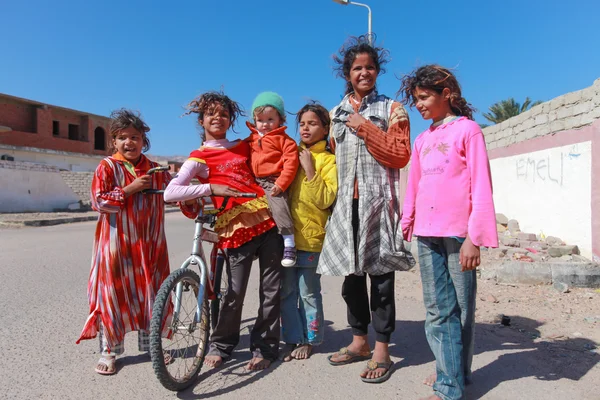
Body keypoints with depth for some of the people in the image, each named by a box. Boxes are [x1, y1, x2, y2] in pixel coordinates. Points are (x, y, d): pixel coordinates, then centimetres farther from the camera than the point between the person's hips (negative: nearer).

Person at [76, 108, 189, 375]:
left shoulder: (155, 169, 7)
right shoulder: (107, 167, -3)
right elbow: (98, 201, -12)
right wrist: (131, 189, -18)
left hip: (149, 244, 4)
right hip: (116, 243, -3)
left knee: (150, 292, 11)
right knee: (113, 293, 3)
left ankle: (149, 344, 28)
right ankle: (109, 351, 18)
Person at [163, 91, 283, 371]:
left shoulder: (243, 147, 17)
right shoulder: (199, 157, 4)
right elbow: (170, 193, -8)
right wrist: (211, 188, -13)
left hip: (267, 219, 4)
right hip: (236, 227, -4)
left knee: (271, 289, 5)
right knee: (235, 292, 0)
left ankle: (264, 347, 21)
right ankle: (220, 345, 25)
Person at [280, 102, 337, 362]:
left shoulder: (328, 160, -1)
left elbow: (326, 200, -12)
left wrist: (309, 169, -15)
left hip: (310, 236, -4)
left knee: (308, 293, 7)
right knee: (286, 291, 9)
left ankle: (308, 340, 25)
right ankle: (291, 339, 25)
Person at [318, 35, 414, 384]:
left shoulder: (393, 110, 4)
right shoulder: (336, 114, 17)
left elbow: (401, 156, -7)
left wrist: (366, 128, -11)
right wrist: (332, 196, 11)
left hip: (379, 202, -4)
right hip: (347, 204, 4)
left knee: (380, 274, 0)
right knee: (351, 272, 10)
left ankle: (382, 351, 13)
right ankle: (360, 341, 26)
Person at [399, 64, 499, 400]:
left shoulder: (468, 130, 0)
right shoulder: (423, 140, 15)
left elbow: (481, 186, -7)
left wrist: (475, 237, -13)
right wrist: (407, 226, 14)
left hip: (458, 233, -5)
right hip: (427, 234, 5)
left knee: (461, 308, 6)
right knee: (438, 311, 7)